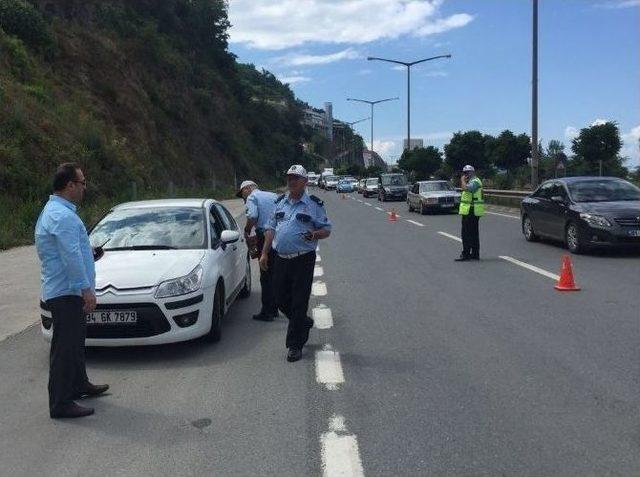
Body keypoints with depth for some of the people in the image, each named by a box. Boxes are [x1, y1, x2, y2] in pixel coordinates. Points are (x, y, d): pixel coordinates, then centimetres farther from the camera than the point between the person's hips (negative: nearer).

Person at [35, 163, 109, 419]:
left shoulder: (53, 211, 16)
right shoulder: (62, 216, -20)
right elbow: (72, 257, -25)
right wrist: (86, 289, -23)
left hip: (67, 292, 11)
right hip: (66, 292, -11)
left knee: (75, 343, 22)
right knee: (65, 347, -5)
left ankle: (79, 385, 36)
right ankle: (61, 404, 2)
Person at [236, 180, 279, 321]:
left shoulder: (252, 197, 0)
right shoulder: (273, 196, 20)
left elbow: (252, 217, -18)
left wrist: (246, 232, -2)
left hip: (265, 236, -7)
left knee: (266, 277, -1)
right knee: (275, 276, 16)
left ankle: (267, 312, 3)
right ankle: (274, 309, 24)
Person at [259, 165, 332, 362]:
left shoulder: (314, 204, -2)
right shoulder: (280, 202, 12)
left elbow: (326, 229, -1)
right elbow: (271, 228, 16)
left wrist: (314, 235, -23)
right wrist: (264, 253, 10)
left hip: (303, 259, -5)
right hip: (281, 259, 5)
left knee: (299, 303, -2)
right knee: (281, 300, 11)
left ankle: (295, 345, 8)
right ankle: (304, 323, 38)